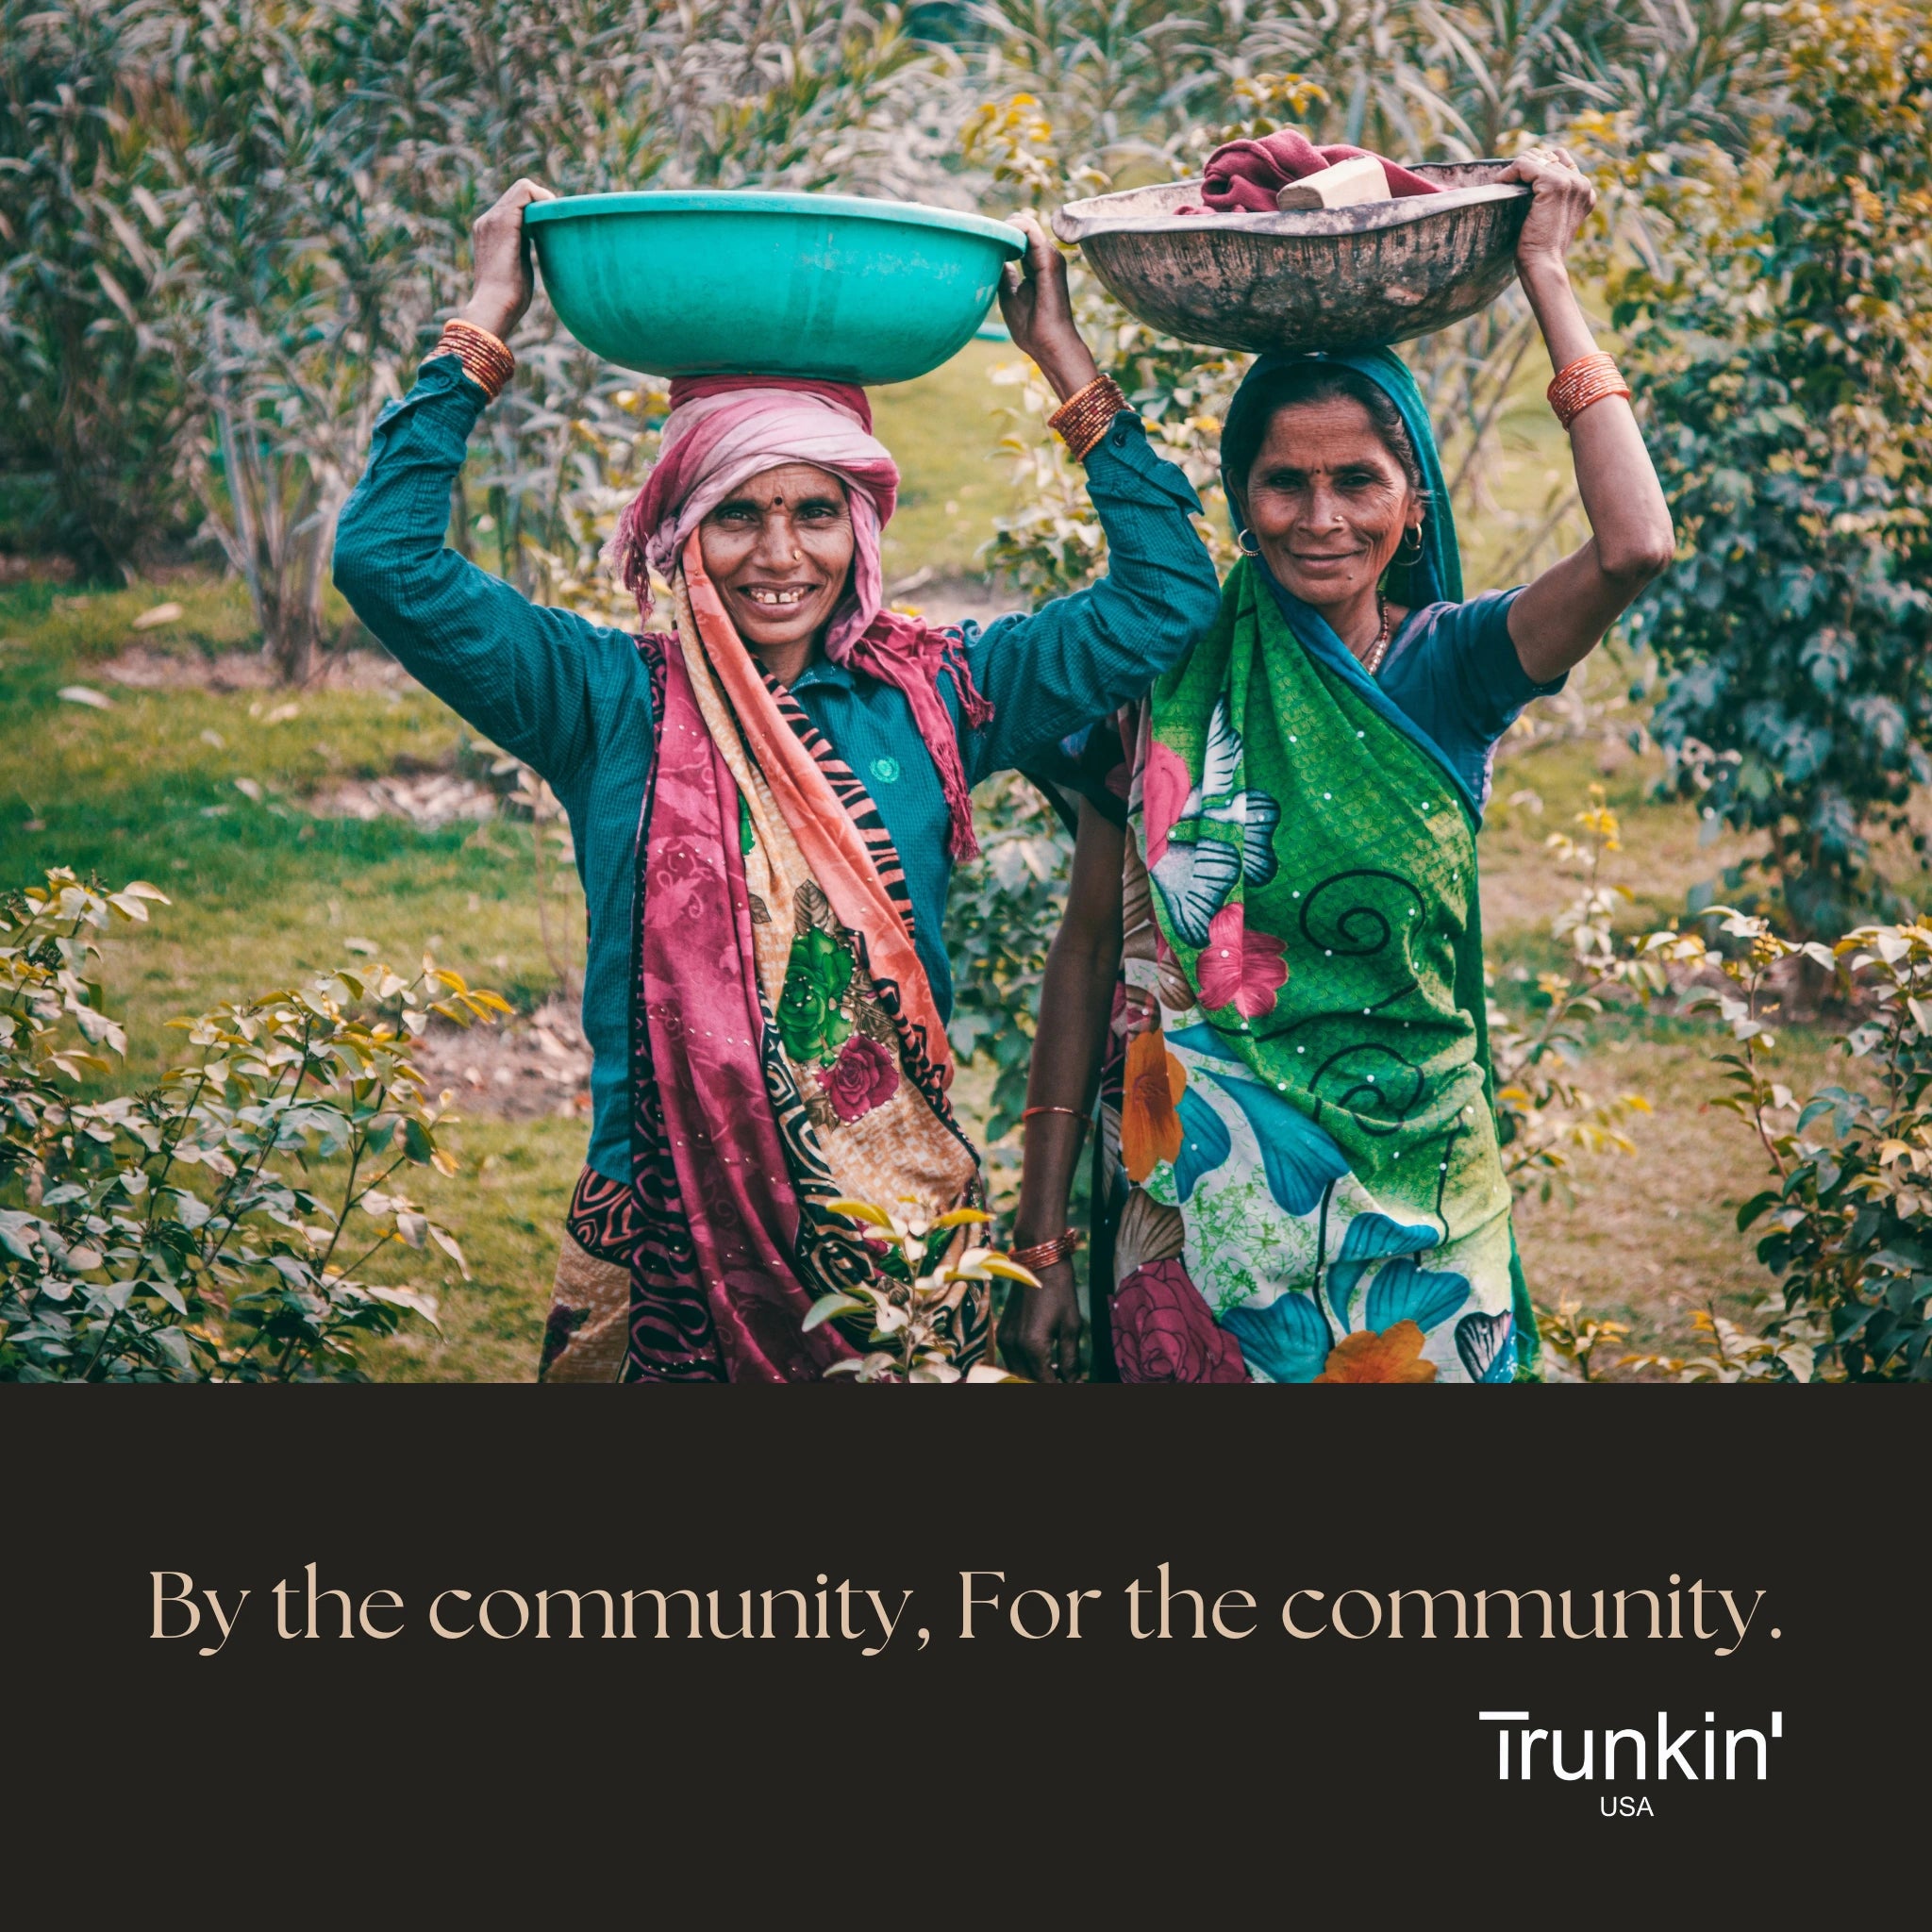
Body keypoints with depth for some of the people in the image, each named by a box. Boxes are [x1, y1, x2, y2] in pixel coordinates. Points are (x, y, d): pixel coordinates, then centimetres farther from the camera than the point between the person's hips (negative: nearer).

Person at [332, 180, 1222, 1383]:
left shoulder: (930, 696, 3)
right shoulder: (612, 703, -2)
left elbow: (1167, 601, 2)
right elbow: (389, 561, -11)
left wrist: (1064, 358, 1)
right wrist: (487, 326, -6)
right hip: (665, 1248, -1)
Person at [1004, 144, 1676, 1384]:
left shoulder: (1448, 667, -2)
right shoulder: (1169, 673, -2)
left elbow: (1635, 546, -21)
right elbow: (1089, 952, 2)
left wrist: (1547, 276, -13)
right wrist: (1043, 1246, 0)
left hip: (1412, 1212, 0)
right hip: (1198, 1212, 0)